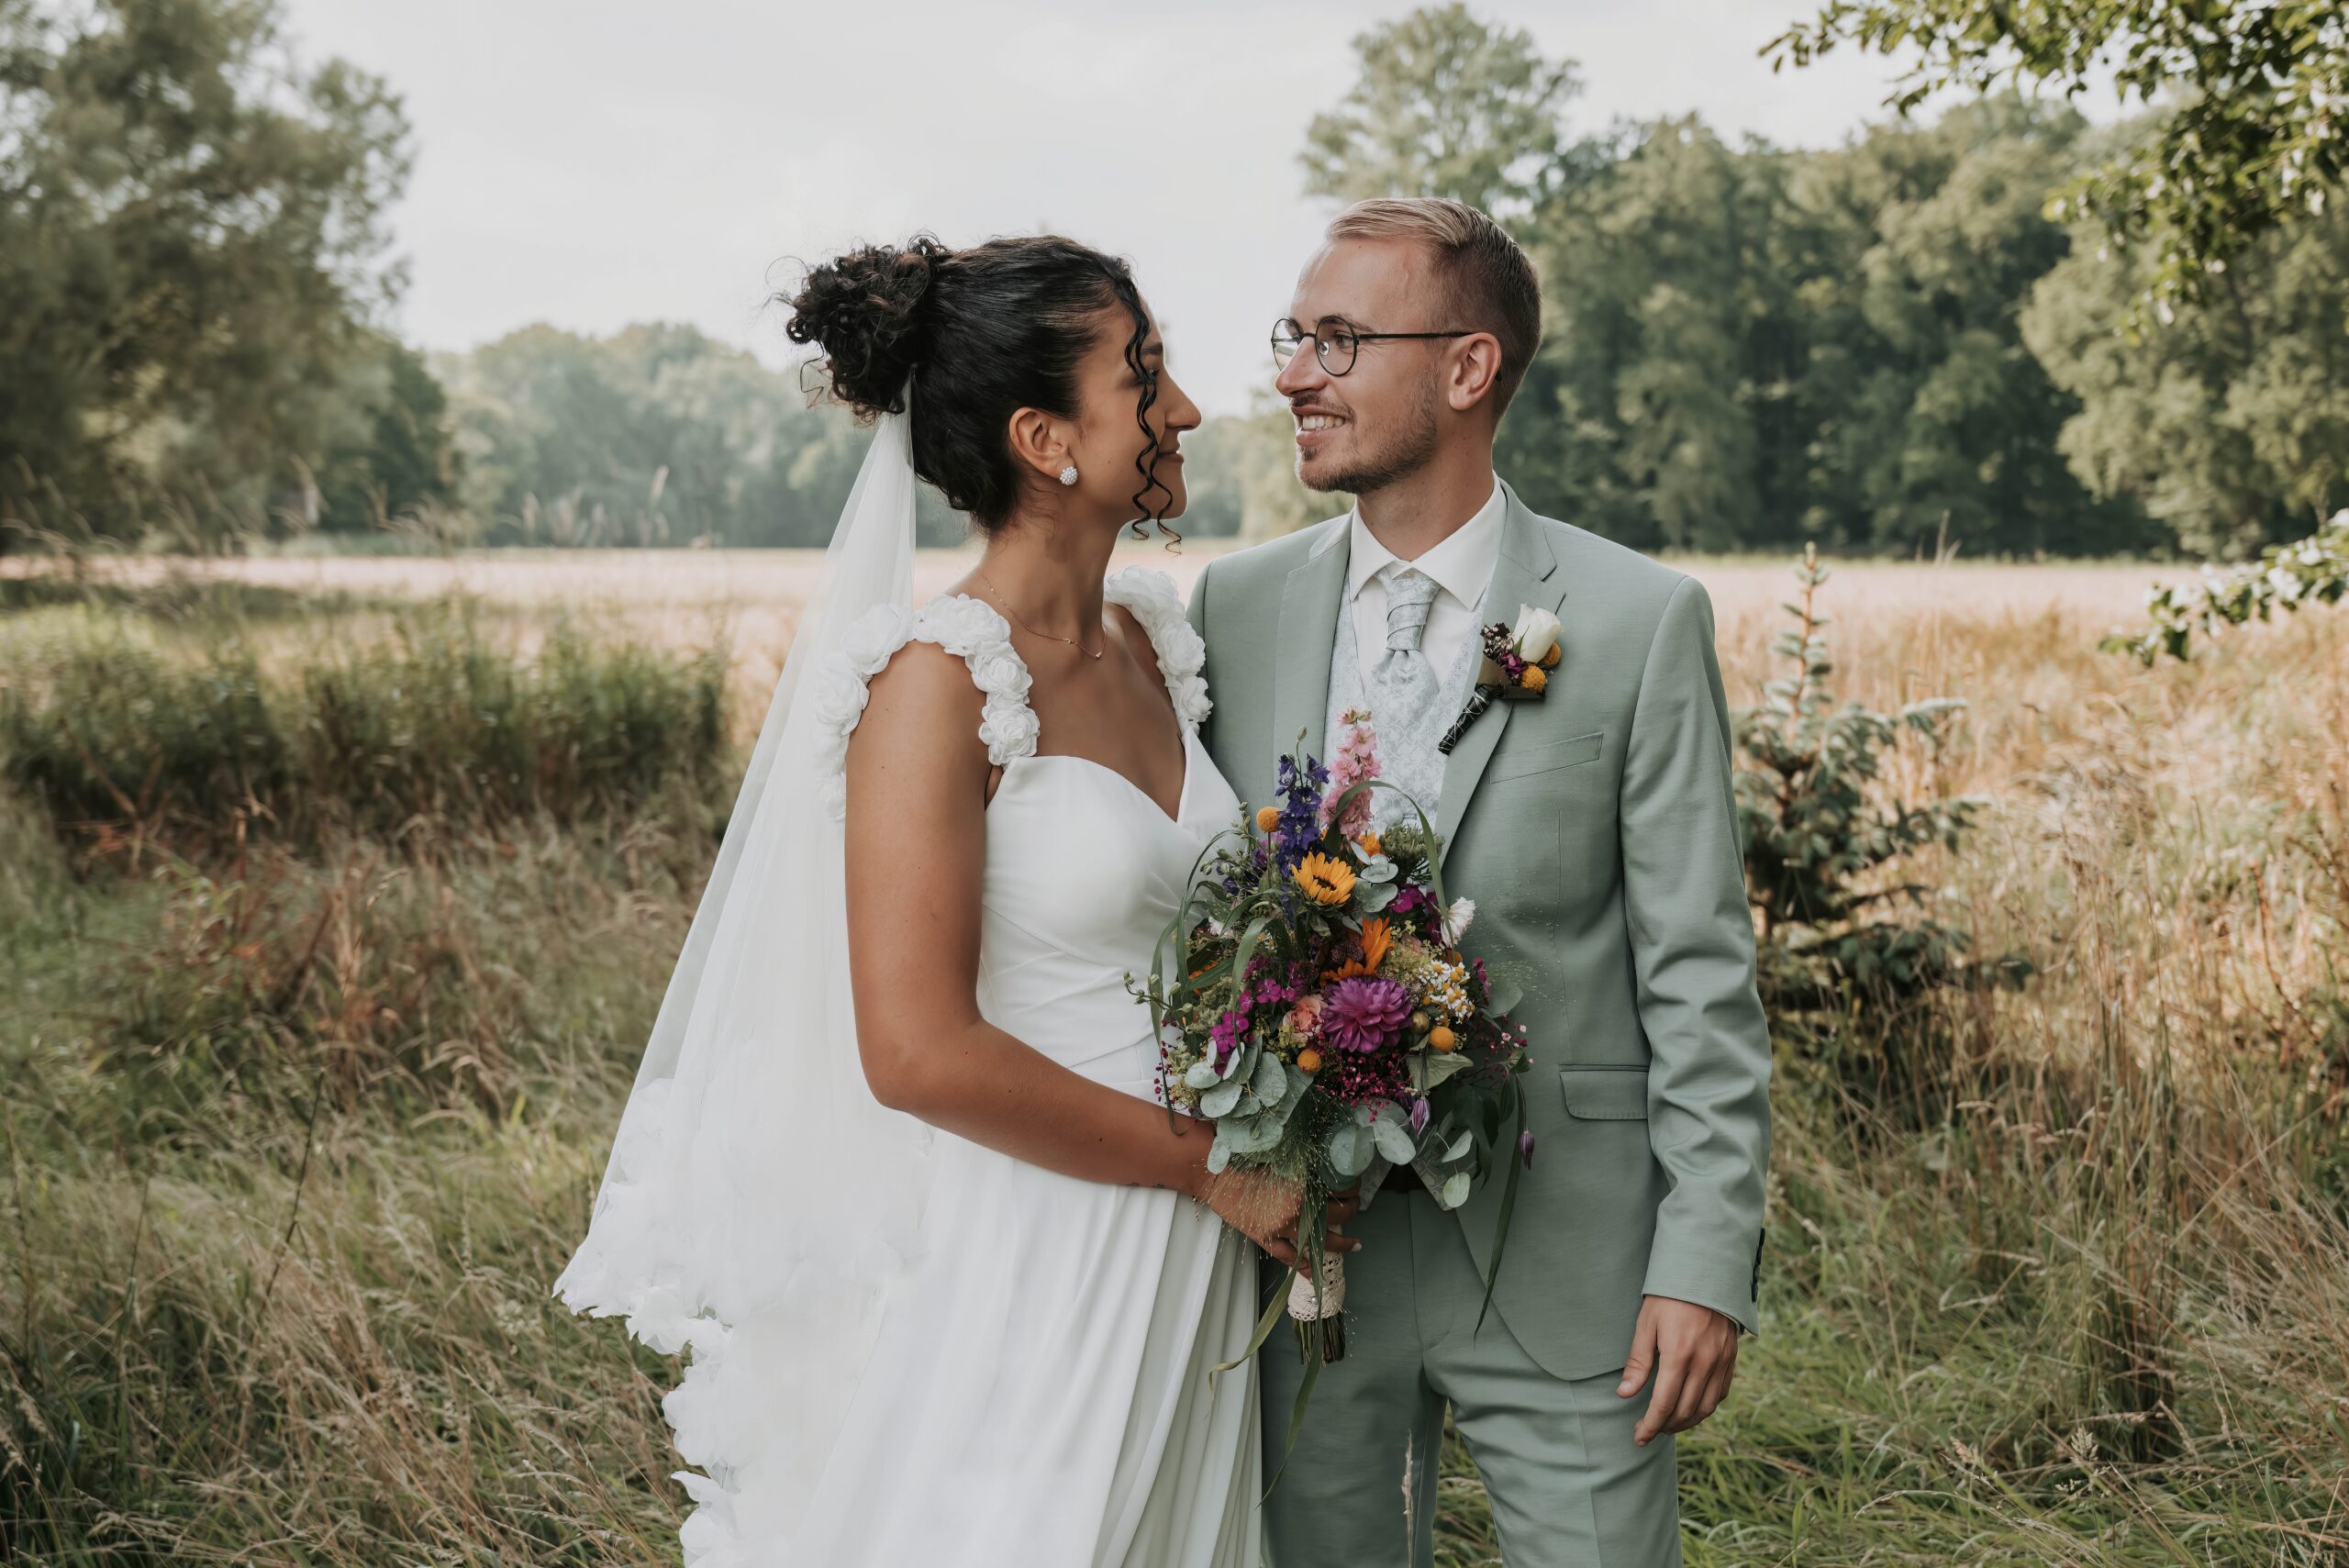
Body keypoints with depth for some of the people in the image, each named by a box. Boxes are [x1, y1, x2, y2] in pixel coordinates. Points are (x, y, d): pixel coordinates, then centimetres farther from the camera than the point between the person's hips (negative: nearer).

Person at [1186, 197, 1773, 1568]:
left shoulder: (1641, 620, -6)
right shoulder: (1232, 609, 3)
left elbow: (1699, 973, -6)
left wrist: (1708, 1262, -10)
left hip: (1563, 1255, -3)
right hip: (1303, 1248, 3)